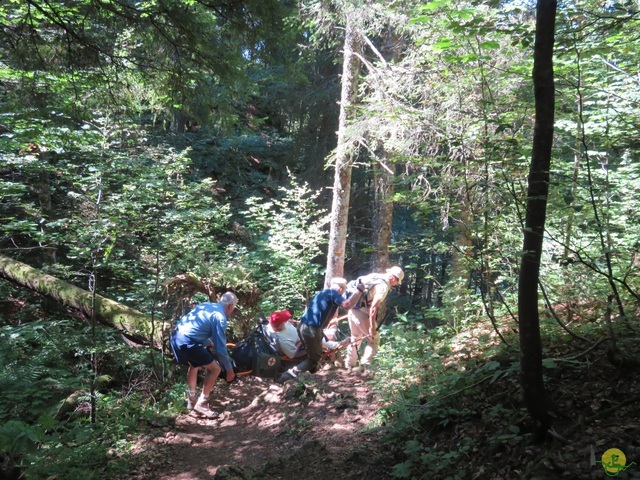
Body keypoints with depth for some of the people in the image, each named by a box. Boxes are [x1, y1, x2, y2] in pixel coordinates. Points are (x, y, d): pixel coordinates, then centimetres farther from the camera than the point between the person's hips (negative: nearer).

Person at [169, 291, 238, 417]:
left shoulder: (206, 305, 17)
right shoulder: (220, 317, -8)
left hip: (176, 336, 9)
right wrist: (229, 368, 5)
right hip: (187, 342, -9)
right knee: (215, 368, 1)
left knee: (194, 366, 31)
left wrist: (209, 343, 41)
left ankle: (192, 400, 43)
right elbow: (220, 347, -6)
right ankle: (201, 403, 10)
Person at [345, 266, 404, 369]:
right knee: (374, 339, 5)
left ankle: (349, 365, 32)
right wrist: (372, 327, -17)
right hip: (362, 313, -8)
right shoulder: (384, 286, -14)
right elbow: (373, 307, -20)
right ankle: (365, 364, -4)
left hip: (352, 308, 8)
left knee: (355, 338, 24)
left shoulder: (374, 275, 11)